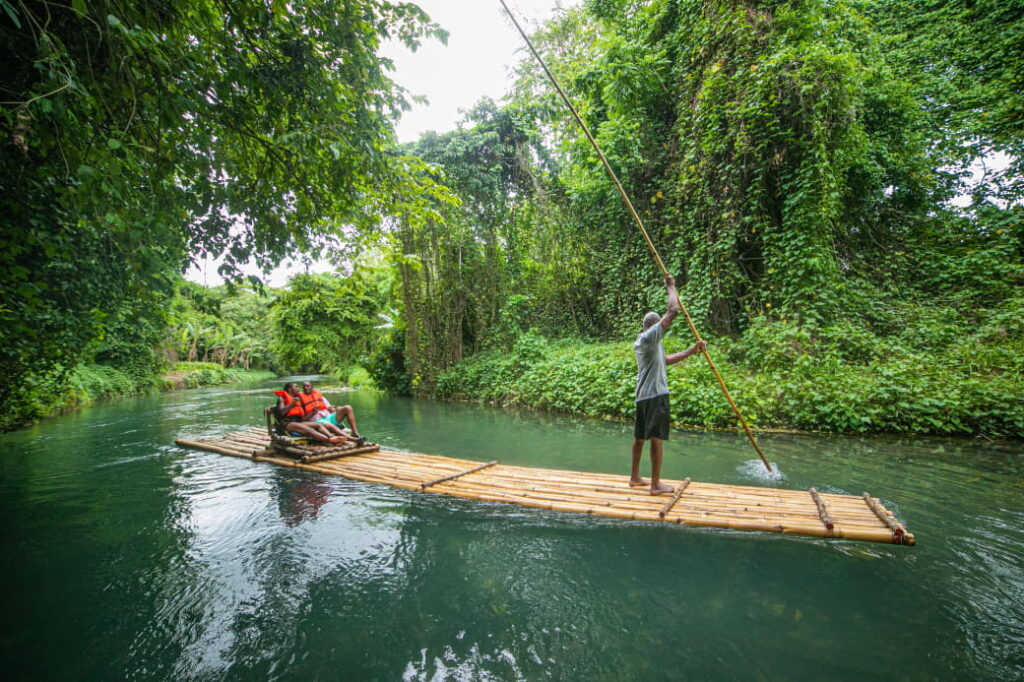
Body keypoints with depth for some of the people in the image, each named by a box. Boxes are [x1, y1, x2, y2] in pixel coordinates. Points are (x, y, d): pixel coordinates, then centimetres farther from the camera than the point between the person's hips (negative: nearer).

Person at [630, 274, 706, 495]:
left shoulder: (639, 343, 19)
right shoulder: (651, 337, -10)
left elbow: (667, 359, 25)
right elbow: (673, 311, -15)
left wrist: (692, 350, 23)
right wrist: (670, 286, -2)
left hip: (642, 396, 10)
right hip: (656, 395, -9)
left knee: (639, 436, 14)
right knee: (656, 438, -4)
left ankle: (635, 477, 23)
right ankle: (656, 484, 2)